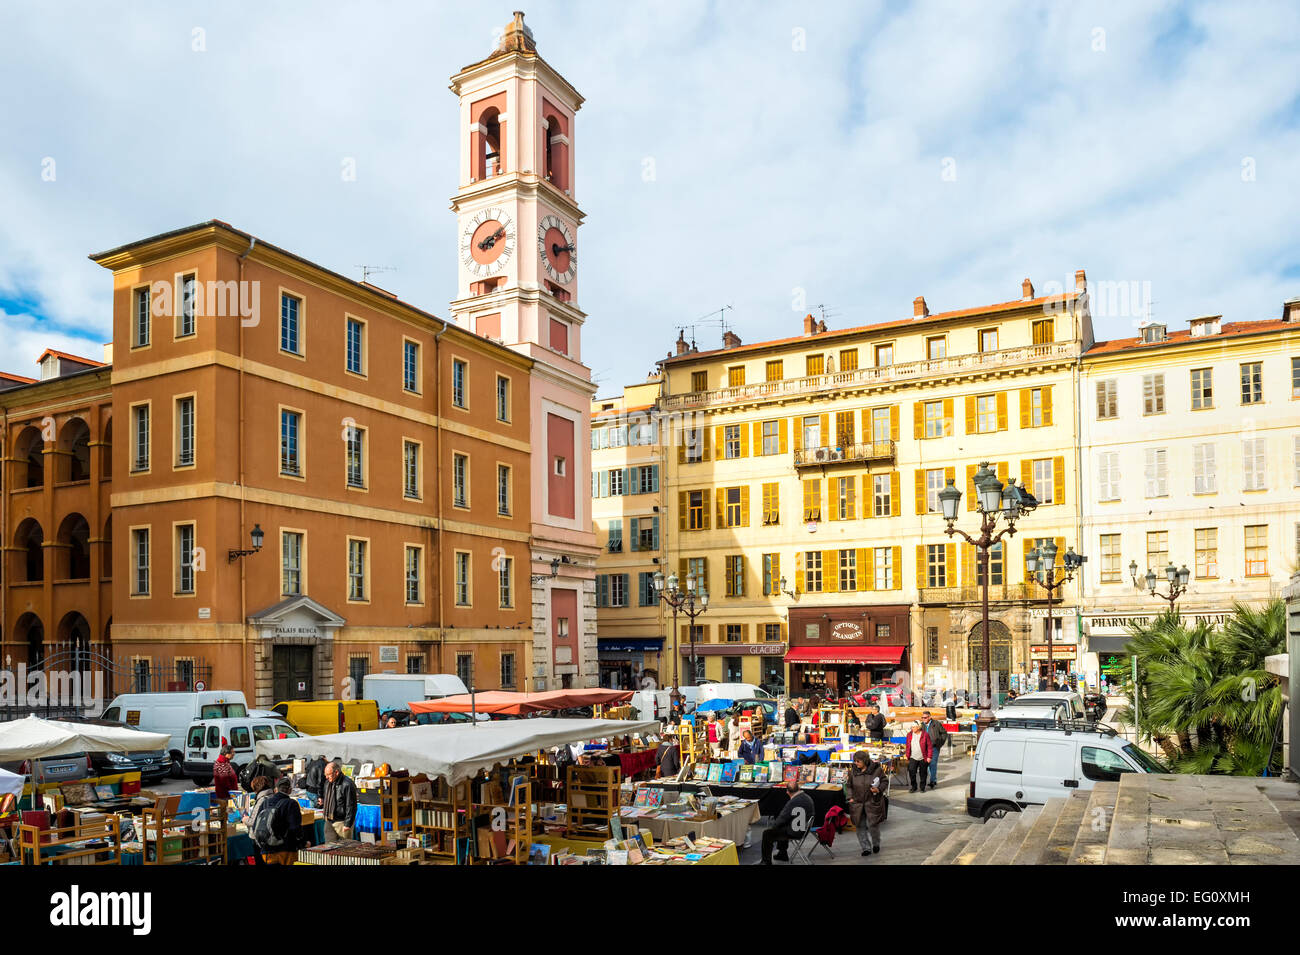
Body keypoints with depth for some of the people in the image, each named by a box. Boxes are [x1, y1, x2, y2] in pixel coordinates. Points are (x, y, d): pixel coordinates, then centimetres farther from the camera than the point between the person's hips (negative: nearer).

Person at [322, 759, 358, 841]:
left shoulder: (347, 785, -17)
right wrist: (323, 801, 7)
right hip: (329, 822, 8)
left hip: (341, 822, -8)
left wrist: (347, 824, -17)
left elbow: (351, 807, -16)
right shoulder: (328, 782, 9)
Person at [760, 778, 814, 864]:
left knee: (767, 833, -1)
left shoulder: (793, 803, -26)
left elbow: (782, 818, -17)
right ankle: (782, 854, 39)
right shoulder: (808, 797, 2)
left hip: (795, 832, -9)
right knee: (782, 826, 32)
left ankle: (766, 861, 5)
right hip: (805, 828, 9)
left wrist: (772, 825, 3)